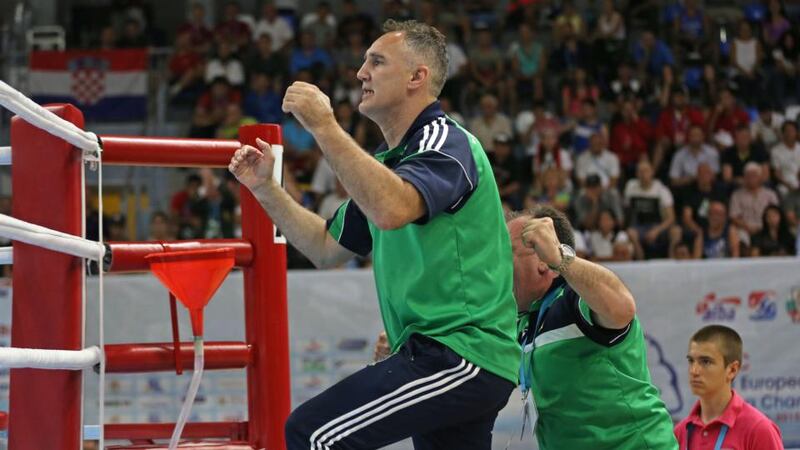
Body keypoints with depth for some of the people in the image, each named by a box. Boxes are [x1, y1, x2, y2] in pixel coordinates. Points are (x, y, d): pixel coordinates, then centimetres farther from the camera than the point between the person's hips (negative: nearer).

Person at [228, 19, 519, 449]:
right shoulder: (388, 159, 20)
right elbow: (326, 248, 24)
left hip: (462, 356, -10)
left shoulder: (446, 144, -10)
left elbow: (391, 210, -31)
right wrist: (264, 188, 16)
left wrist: (324, 126, -26)